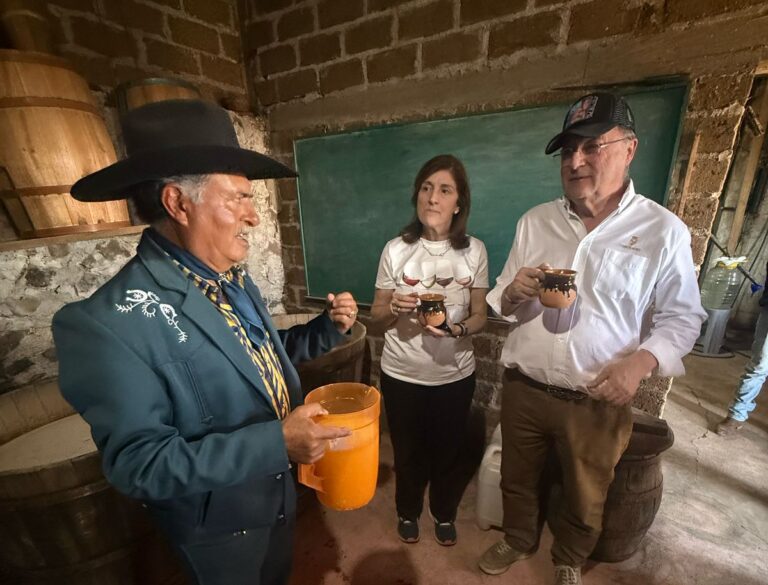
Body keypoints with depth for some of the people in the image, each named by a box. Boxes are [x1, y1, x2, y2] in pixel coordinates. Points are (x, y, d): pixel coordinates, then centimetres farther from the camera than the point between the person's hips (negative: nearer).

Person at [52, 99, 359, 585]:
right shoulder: (109, 323, -30)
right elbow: (138, 464, -27)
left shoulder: (234, 279, -7)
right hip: (220, 528, -6)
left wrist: (327, 328, -11)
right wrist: (276, 442, -34)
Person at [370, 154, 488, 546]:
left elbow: (480, 315, -2)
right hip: (401, 374, 0)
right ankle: (408, 511, 53)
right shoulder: (396, 249, -10)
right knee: (408, 452, 21)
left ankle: (444, 513, 54)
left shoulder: (474, 251, -7)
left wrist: (455, 328, -23)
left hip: (455, 374, 1)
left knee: (448, 451, 22)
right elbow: (376, 315, -4)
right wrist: (394, 308, -26)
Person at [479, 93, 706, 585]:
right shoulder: (535, 221, 1)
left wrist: (641, 361, -20)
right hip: (522, 390, 2)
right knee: (517, 479, 23)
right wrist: (514, 293, -18)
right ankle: (518, 540, 54)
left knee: (585, 498, 22)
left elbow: (682, 316, -2)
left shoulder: (664, 230, -6)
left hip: (598, 402, -1)